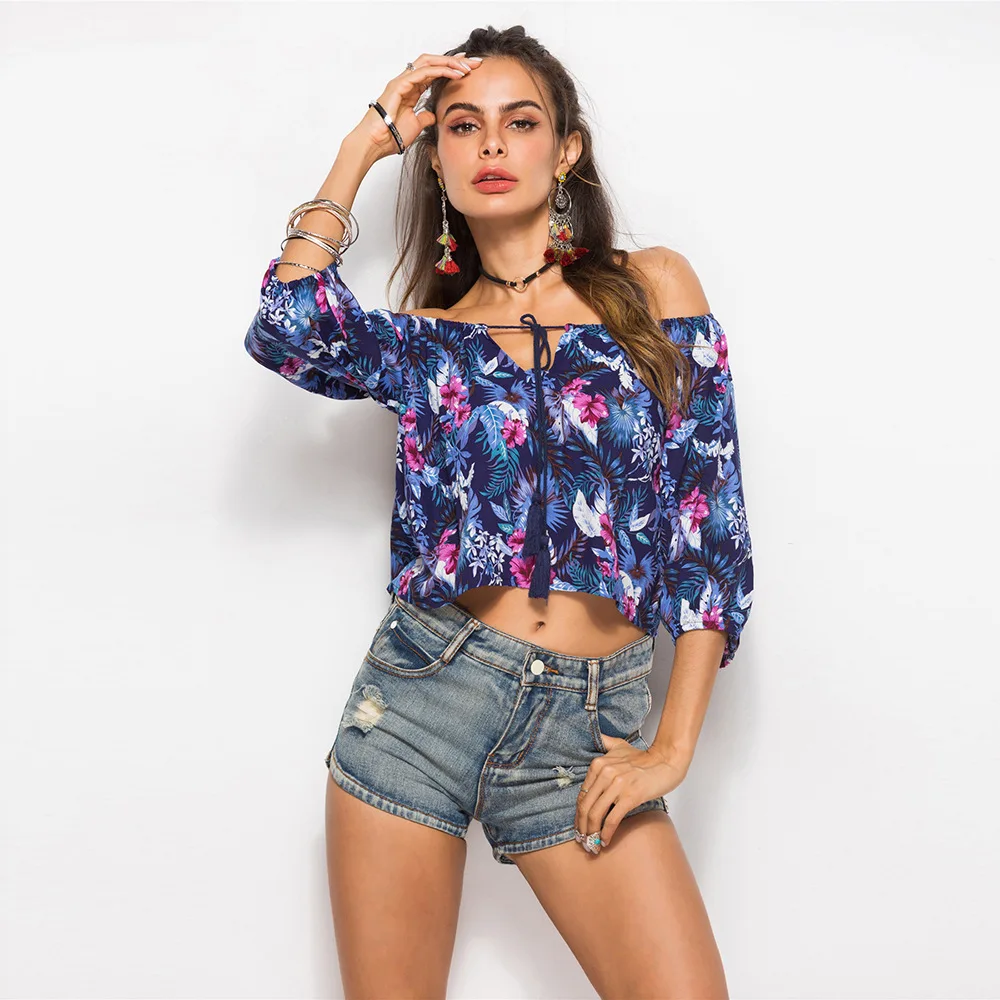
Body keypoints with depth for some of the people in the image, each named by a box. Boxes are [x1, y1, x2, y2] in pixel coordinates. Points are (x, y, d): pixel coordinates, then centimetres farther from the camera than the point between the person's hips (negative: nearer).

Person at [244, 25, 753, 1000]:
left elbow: (712, 516, 2)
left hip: (587, 724, -1)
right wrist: (362, 145, 0)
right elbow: (286, 332, -13)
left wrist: (672, 744, -5)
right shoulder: (423, 337, 10)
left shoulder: (651, 288, 6)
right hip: (422, 693, 1)